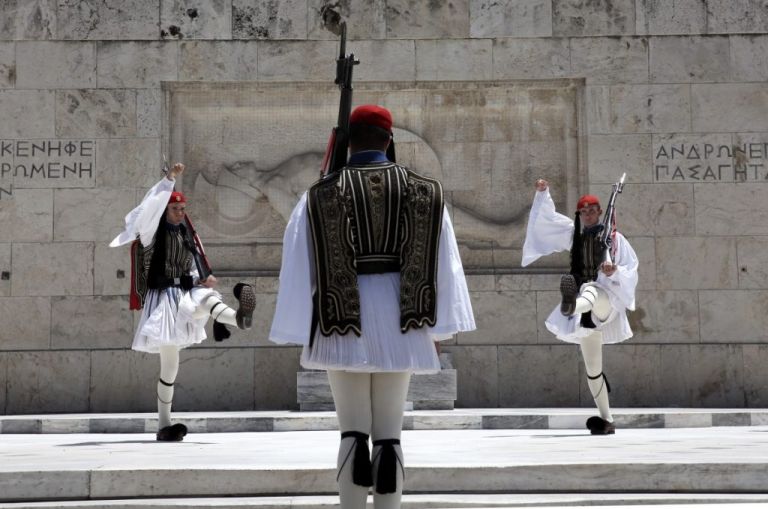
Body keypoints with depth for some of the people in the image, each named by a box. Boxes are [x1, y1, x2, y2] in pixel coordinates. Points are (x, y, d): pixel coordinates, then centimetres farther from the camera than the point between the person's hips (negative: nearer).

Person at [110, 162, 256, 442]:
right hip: (163, 298, -4)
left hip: (186, 293, 4)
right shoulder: (153, 233, 2)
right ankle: (164, 424, -3)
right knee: (169, 365, -7)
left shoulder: (187, 237, 18)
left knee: (208, 297, -33)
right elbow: (152, 206, -18)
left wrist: (205, 280, 0)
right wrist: (170, 179, -22)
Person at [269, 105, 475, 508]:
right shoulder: (424, 191, 4)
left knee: (353, 430, 7)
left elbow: (299, 267, -2)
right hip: (397, 320, 1)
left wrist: (299, 332, 2)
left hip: (345, 323, -1)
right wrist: (439, 324, 10)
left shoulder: (321, 195, -1)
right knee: (389, 433, 6)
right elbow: (444, 263, 4)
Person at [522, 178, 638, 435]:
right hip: (587, 314, 5)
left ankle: (571, 305, -79)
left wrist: (615, 272, -22)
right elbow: (546, 220, 10)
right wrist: (543, 194, -3)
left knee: (590, 289, -42)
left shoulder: (615, 238, 2)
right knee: (592, 368, 8)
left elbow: (631, 269, -2)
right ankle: (606, 420, 18)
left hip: (607, 301, -5)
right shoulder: (573, 234, 14)